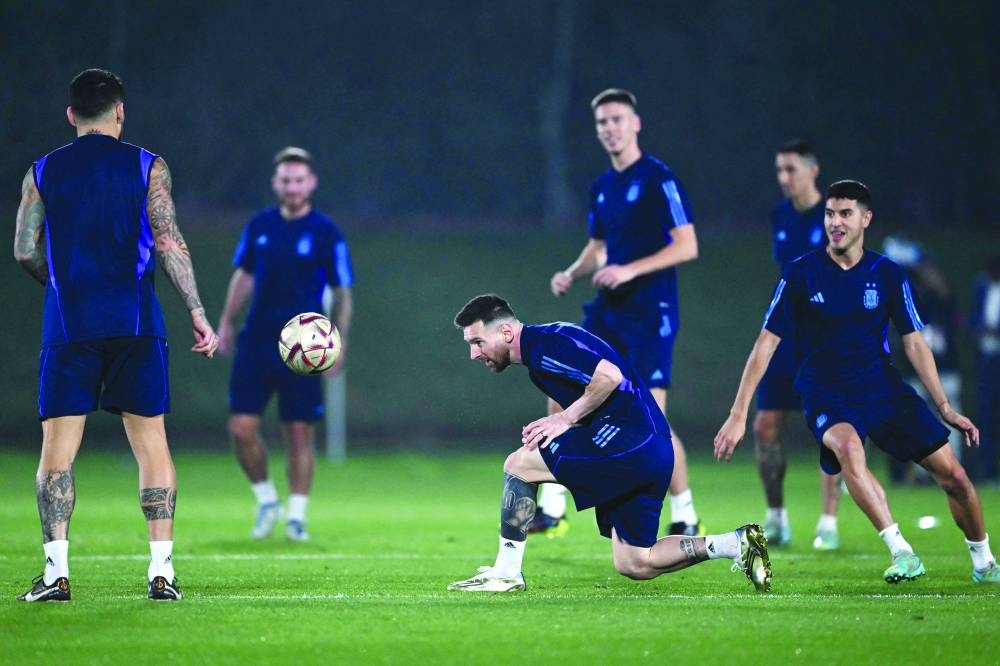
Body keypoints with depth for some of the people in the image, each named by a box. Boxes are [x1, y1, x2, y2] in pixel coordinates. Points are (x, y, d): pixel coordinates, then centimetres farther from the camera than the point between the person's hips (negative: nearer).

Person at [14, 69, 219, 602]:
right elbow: (168, 240, -5)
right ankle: (161, 570, 0)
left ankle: (56, 570, -9)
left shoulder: (41, 173, 7)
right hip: (135, 325, 0)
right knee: (150, 440, 5)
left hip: (68, 325, 0)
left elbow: (25, 250, 5)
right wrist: (197, 310, -4)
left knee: (58, 447, 2)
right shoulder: (148, 167, 3)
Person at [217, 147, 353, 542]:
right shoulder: (259, 226, 7)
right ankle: (266, 500, 16)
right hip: (256, 342, 3)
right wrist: (227, 322, 14)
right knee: (242, 427, -5)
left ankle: (296, 516, 11)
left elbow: (342, 293, 0)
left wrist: (339, 342, -7)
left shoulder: (326, 233, -3)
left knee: (300, 433, -1)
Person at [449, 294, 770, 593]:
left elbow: (610, 376, -21)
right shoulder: (538, 352, 21)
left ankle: (506, 573, -2)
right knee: (635, 564, 11)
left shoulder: (545, 344, -11)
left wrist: (566, 418, -11)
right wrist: (559, 422, 7)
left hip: (627, 438, -11)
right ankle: (738, 543, 8)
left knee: (518, 464, -6)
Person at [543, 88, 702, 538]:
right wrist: (572, 273, 5)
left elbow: (687, 247, -15)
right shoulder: (601, 187, 13)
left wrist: (630, 270, -22)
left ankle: (686, 518, 2)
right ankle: (551, 508, 10)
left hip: (650, 315, -8)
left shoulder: (659, 179, -10)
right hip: (607, 313, 8)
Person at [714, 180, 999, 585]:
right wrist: (738, 414, -10)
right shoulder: (801, 274, -6)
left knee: (953, 475, -4)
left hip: (884, 389, 3)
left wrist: (944, 407, 0)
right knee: (848, 445, -38)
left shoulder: (888, 275, 1)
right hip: (827, 398, -3)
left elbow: (914, 343, 6)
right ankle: (902, 553, -36)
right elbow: (767, 343, -6)